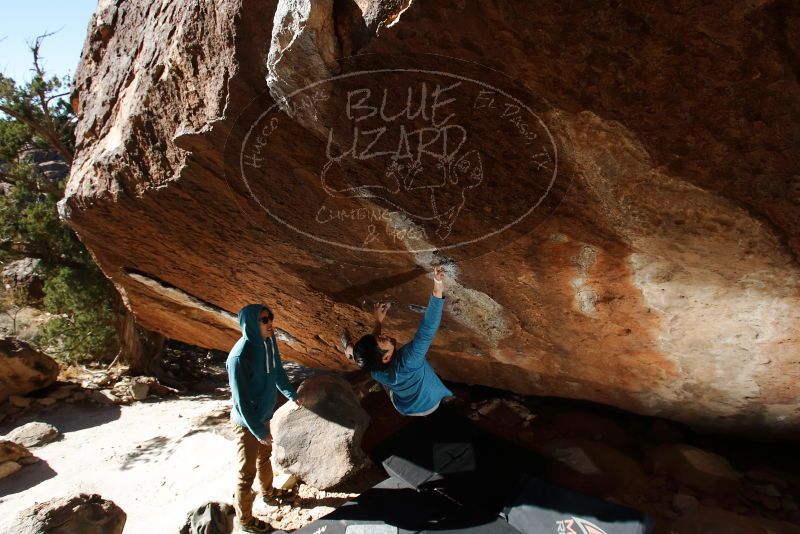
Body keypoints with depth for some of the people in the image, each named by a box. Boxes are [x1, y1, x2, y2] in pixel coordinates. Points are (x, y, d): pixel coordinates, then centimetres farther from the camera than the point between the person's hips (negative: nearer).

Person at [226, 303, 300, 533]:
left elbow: (277, 371, 9)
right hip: (247, 421, -7)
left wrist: (291, 394, 21)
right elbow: (241, 399, -26)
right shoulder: (240, 356, -31)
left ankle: (268, 492, 51)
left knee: (265, 455, 27)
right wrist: (258, 430, -21)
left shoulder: (268, 343, -9)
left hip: (263, 414, 7)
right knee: (247, 471, 8)